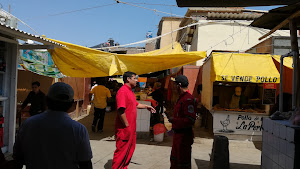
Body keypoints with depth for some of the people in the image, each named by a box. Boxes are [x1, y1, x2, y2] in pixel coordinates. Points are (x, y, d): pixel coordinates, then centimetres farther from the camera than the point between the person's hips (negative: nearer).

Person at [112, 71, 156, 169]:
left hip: (131, 127, 10)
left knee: (130, 149, 18)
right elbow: (121, 110, -25)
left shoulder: (130, 91, 15)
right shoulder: (122, 91, -17)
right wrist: (127, 125, -22)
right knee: (122, 151, -1)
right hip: (125, 128, -10)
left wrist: (146, 107, 23)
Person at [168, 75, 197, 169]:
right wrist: (174, 127, 21)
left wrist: (174, 120, -22)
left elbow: (190, 120, -27)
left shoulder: (188, 99, -22)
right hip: (178, 134, 10)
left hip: (184, 136, -10)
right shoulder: (181, 98, 12)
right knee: (174, 158, 23)